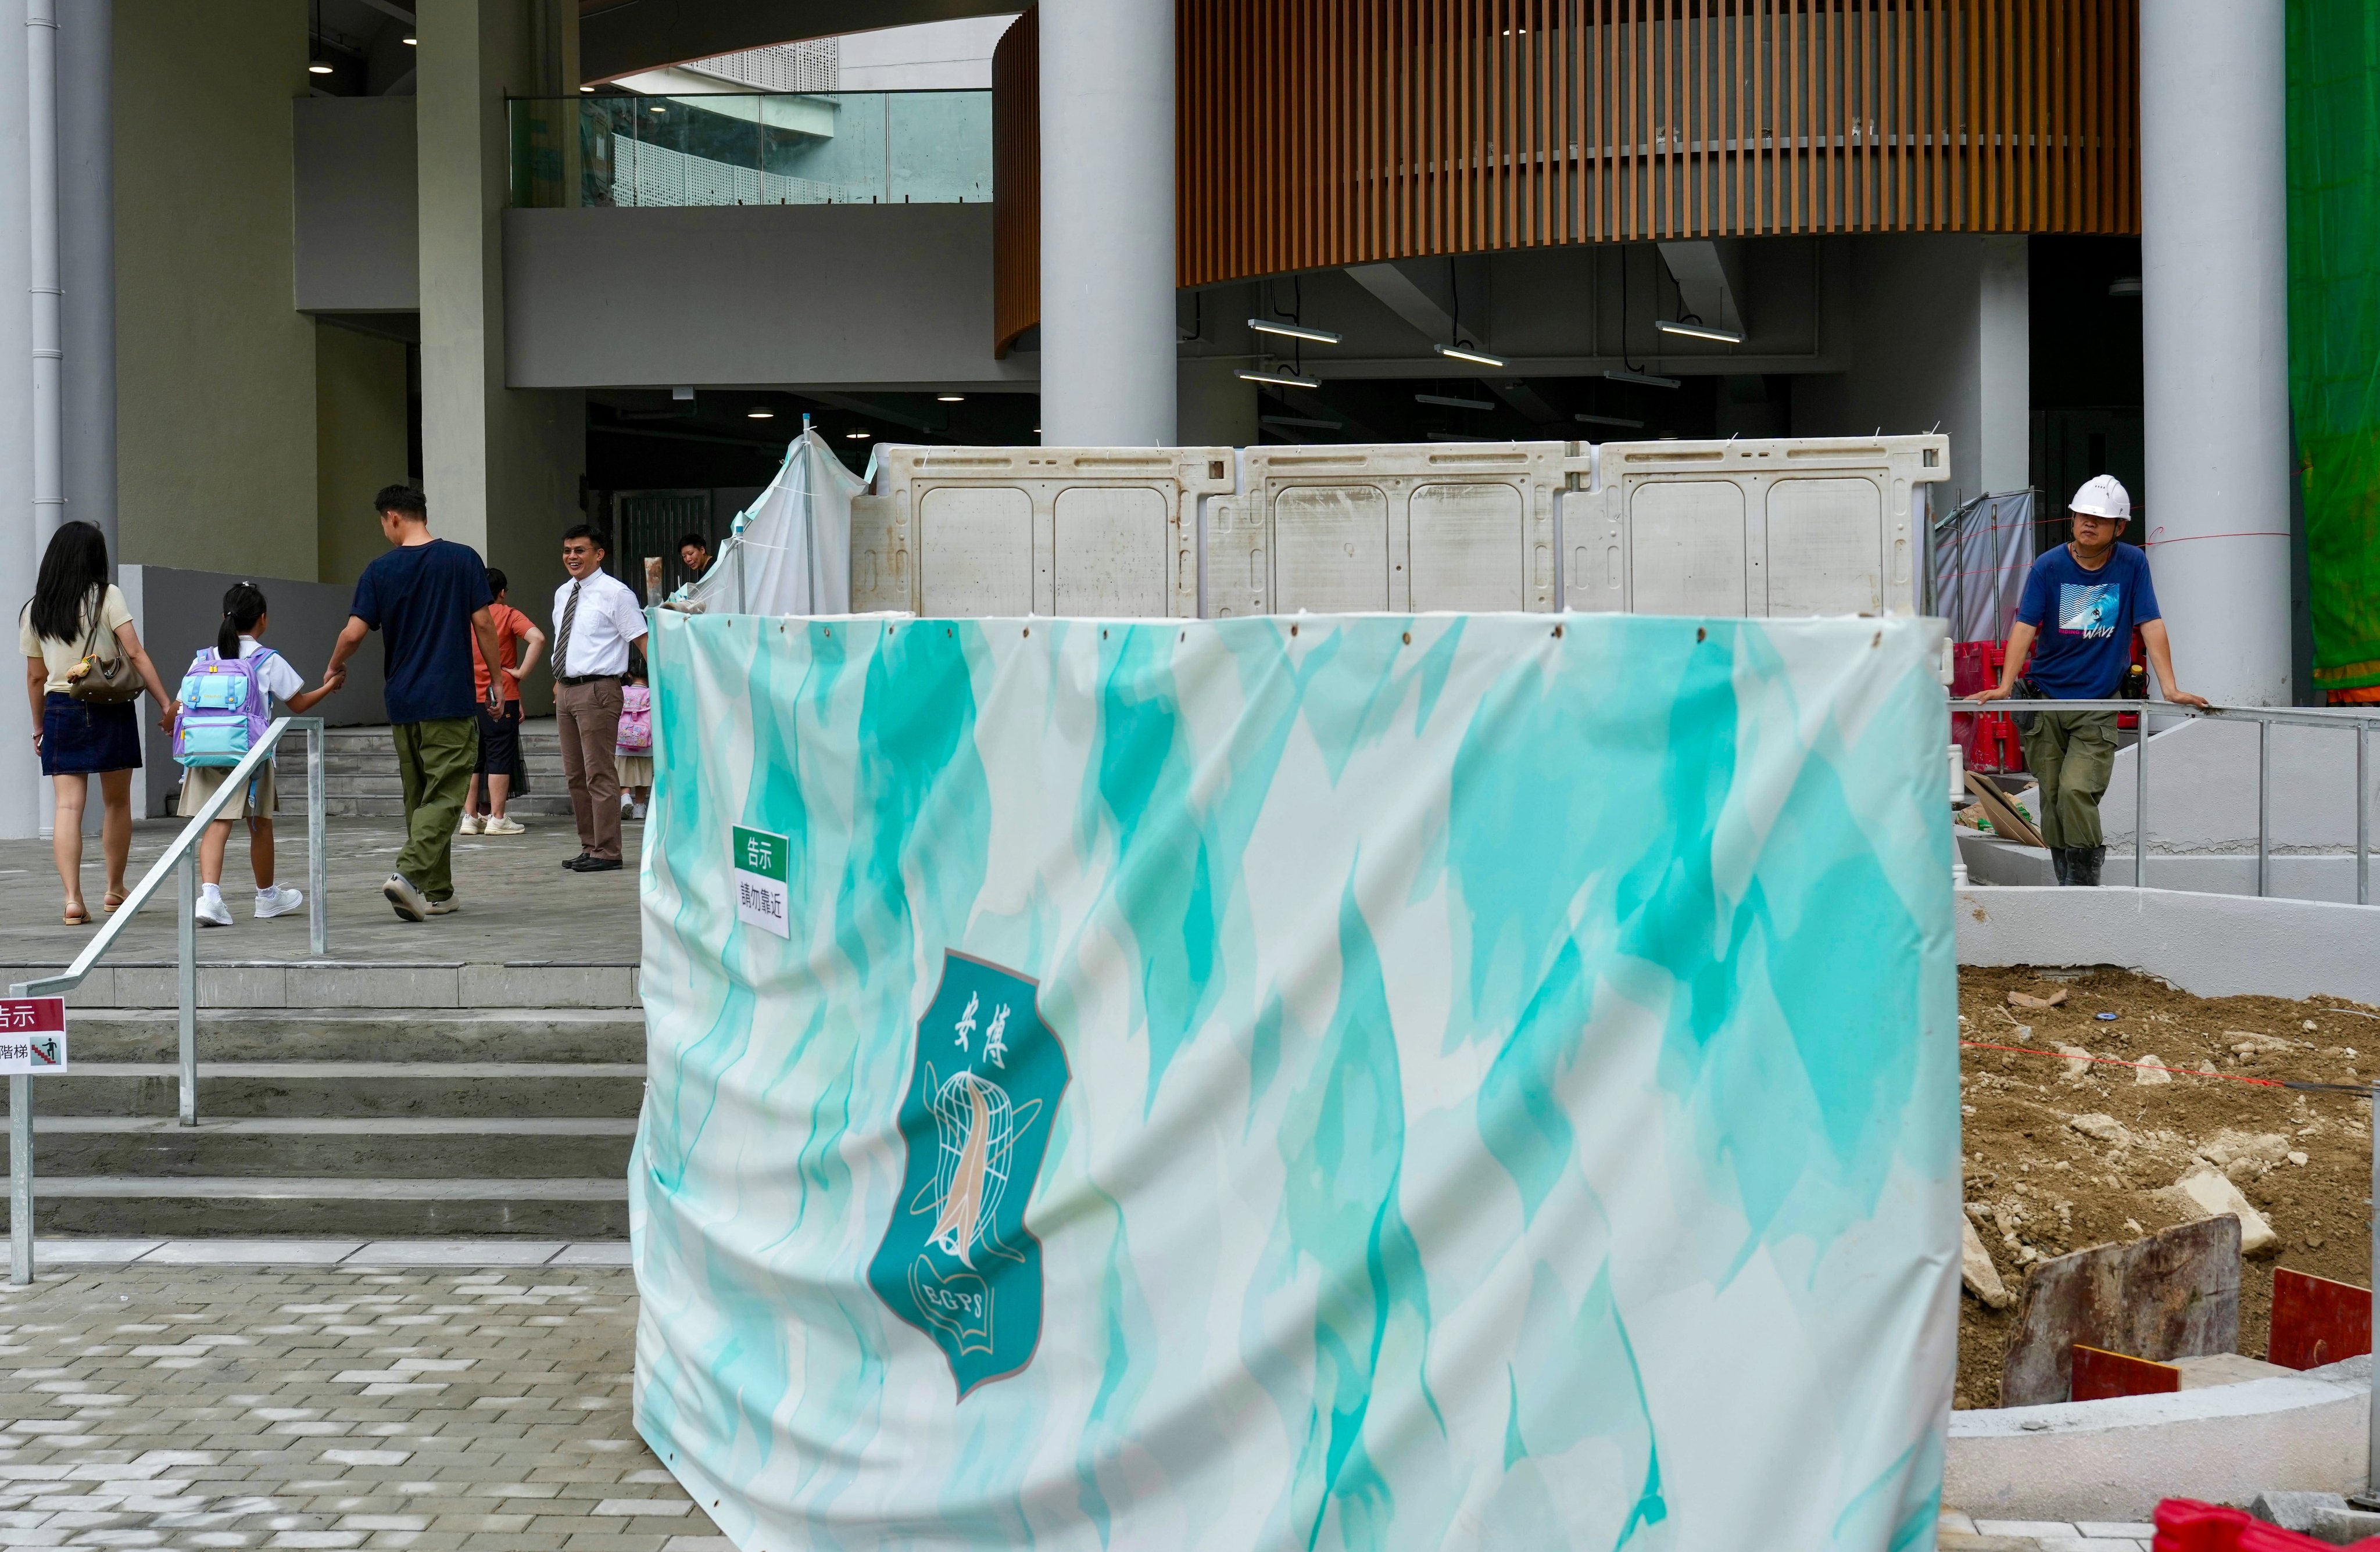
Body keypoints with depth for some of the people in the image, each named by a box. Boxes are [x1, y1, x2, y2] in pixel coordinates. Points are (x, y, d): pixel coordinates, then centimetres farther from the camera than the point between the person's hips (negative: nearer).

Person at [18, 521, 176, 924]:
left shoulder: (34, 611, 6)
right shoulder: (107, 598, -4)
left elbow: (35, 677, 10)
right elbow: (135, 653, -10)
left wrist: (38, 727, 20)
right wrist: (166, 703, -9)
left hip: (60, 711, 2)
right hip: (111, 710, -2)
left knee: (67, 806, -3)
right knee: (117, 802, 14)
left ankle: (72, 897, -16)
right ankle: (116, 888, 26)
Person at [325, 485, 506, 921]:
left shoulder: (380, 571, 0)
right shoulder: (463, 560, -4)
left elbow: (354, 633, -4)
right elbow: (483, 624, -5)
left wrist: (333, 668, 16)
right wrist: (497, 678, 6)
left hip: (403, 703, 3)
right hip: (452, 701, -3)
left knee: (419, 798, 14)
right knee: (445, 795, -4)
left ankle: (438, 892, 17)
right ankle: (409, 873, -23)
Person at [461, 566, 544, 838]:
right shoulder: (509, 615, -4)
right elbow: (537, 638, -19)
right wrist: (522, 671, -14)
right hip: (502, 697, -4)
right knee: (500, 757, -1)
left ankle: (470, 817, 11)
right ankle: (497, 819, -3)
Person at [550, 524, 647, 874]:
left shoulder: (614, 593, -7)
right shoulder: (562, 594, 15)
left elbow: (641, 639, -9)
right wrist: (559, 682, 20)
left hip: (597, 690, -8)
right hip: (566, 690, 8)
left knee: (600, 774, -7)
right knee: (575, 775, 13)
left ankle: (606, 852, -4)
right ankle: (589, 846, 21)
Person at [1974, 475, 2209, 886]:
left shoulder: (2132, 564, -1)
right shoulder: (2048, 567, -2)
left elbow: (2151, 625, -4)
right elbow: (2025, 626, -9)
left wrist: (2170, 688, -13)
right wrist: (2005, 686, -21)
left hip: (2098, 705, -2)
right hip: (2045, 701, 2)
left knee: (2077, 791, -18)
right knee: (2052, 799, 2)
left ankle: (2085, 881, -8)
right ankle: (2068, 884, 13)